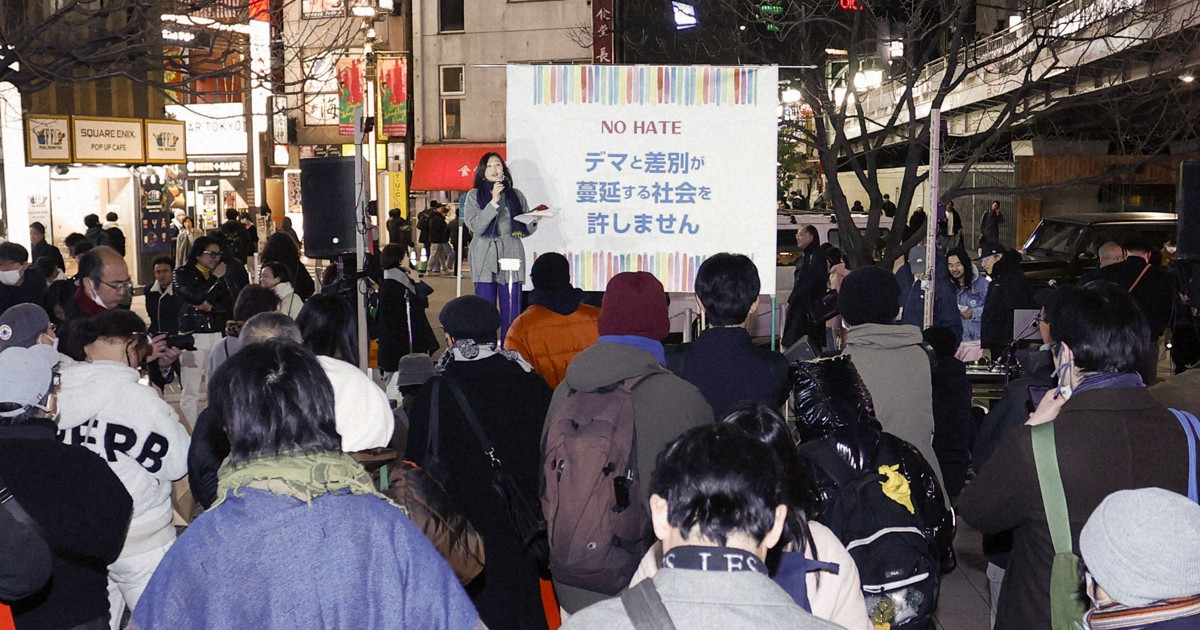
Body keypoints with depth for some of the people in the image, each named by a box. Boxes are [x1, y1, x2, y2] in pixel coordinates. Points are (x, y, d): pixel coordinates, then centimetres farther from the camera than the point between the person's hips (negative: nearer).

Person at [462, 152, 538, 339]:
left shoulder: (515, 195, 15)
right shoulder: (474, 195, 8)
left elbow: (526, 230, 15)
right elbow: (476, 227, -6)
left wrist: (534, 220, -7)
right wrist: (494, 202, -11)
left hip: (512, 255, 2)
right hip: (485, 257, -2)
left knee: (511, 311, -2)